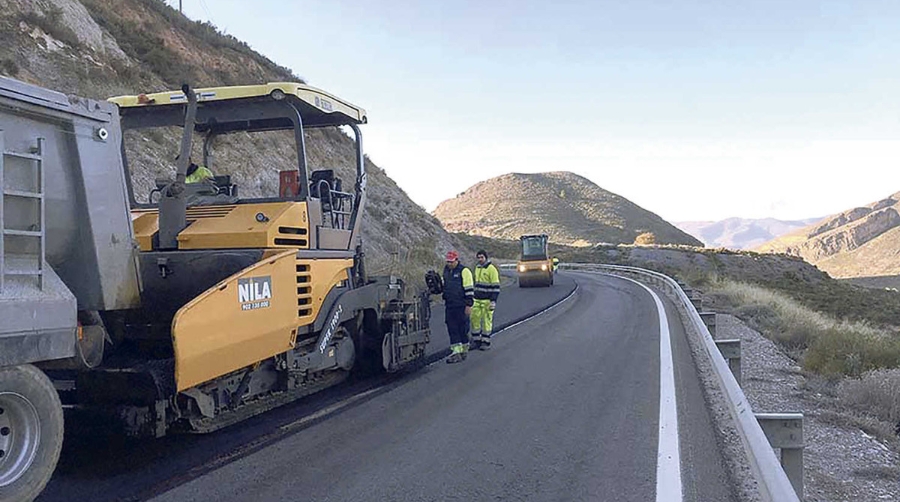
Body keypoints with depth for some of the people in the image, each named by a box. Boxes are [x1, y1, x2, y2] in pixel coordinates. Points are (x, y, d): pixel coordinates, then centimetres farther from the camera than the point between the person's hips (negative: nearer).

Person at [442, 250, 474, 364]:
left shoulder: (464, 271, -9)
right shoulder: (446, 270, 14)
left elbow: (469, 289, -10)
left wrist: (469, 305, -14)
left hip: (461, 306, -6)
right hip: (449, 306, 6)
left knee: (463, 329, 3)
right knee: (452, 329, 1)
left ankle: (464, 351, 16)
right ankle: (456, 352, 2)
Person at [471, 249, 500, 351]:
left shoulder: (491, 269, -9)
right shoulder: (477, 268, 15)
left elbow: (496, 287, -10)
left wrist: (493, 301, -15)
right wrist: (472, 298, 24)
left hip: (487, 300, -7)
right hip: (476, 300, 7)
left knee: (487, 321, -2)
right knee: (474, 319, 4)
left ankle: (486, 343, 6)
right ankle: (476, 340, 14)